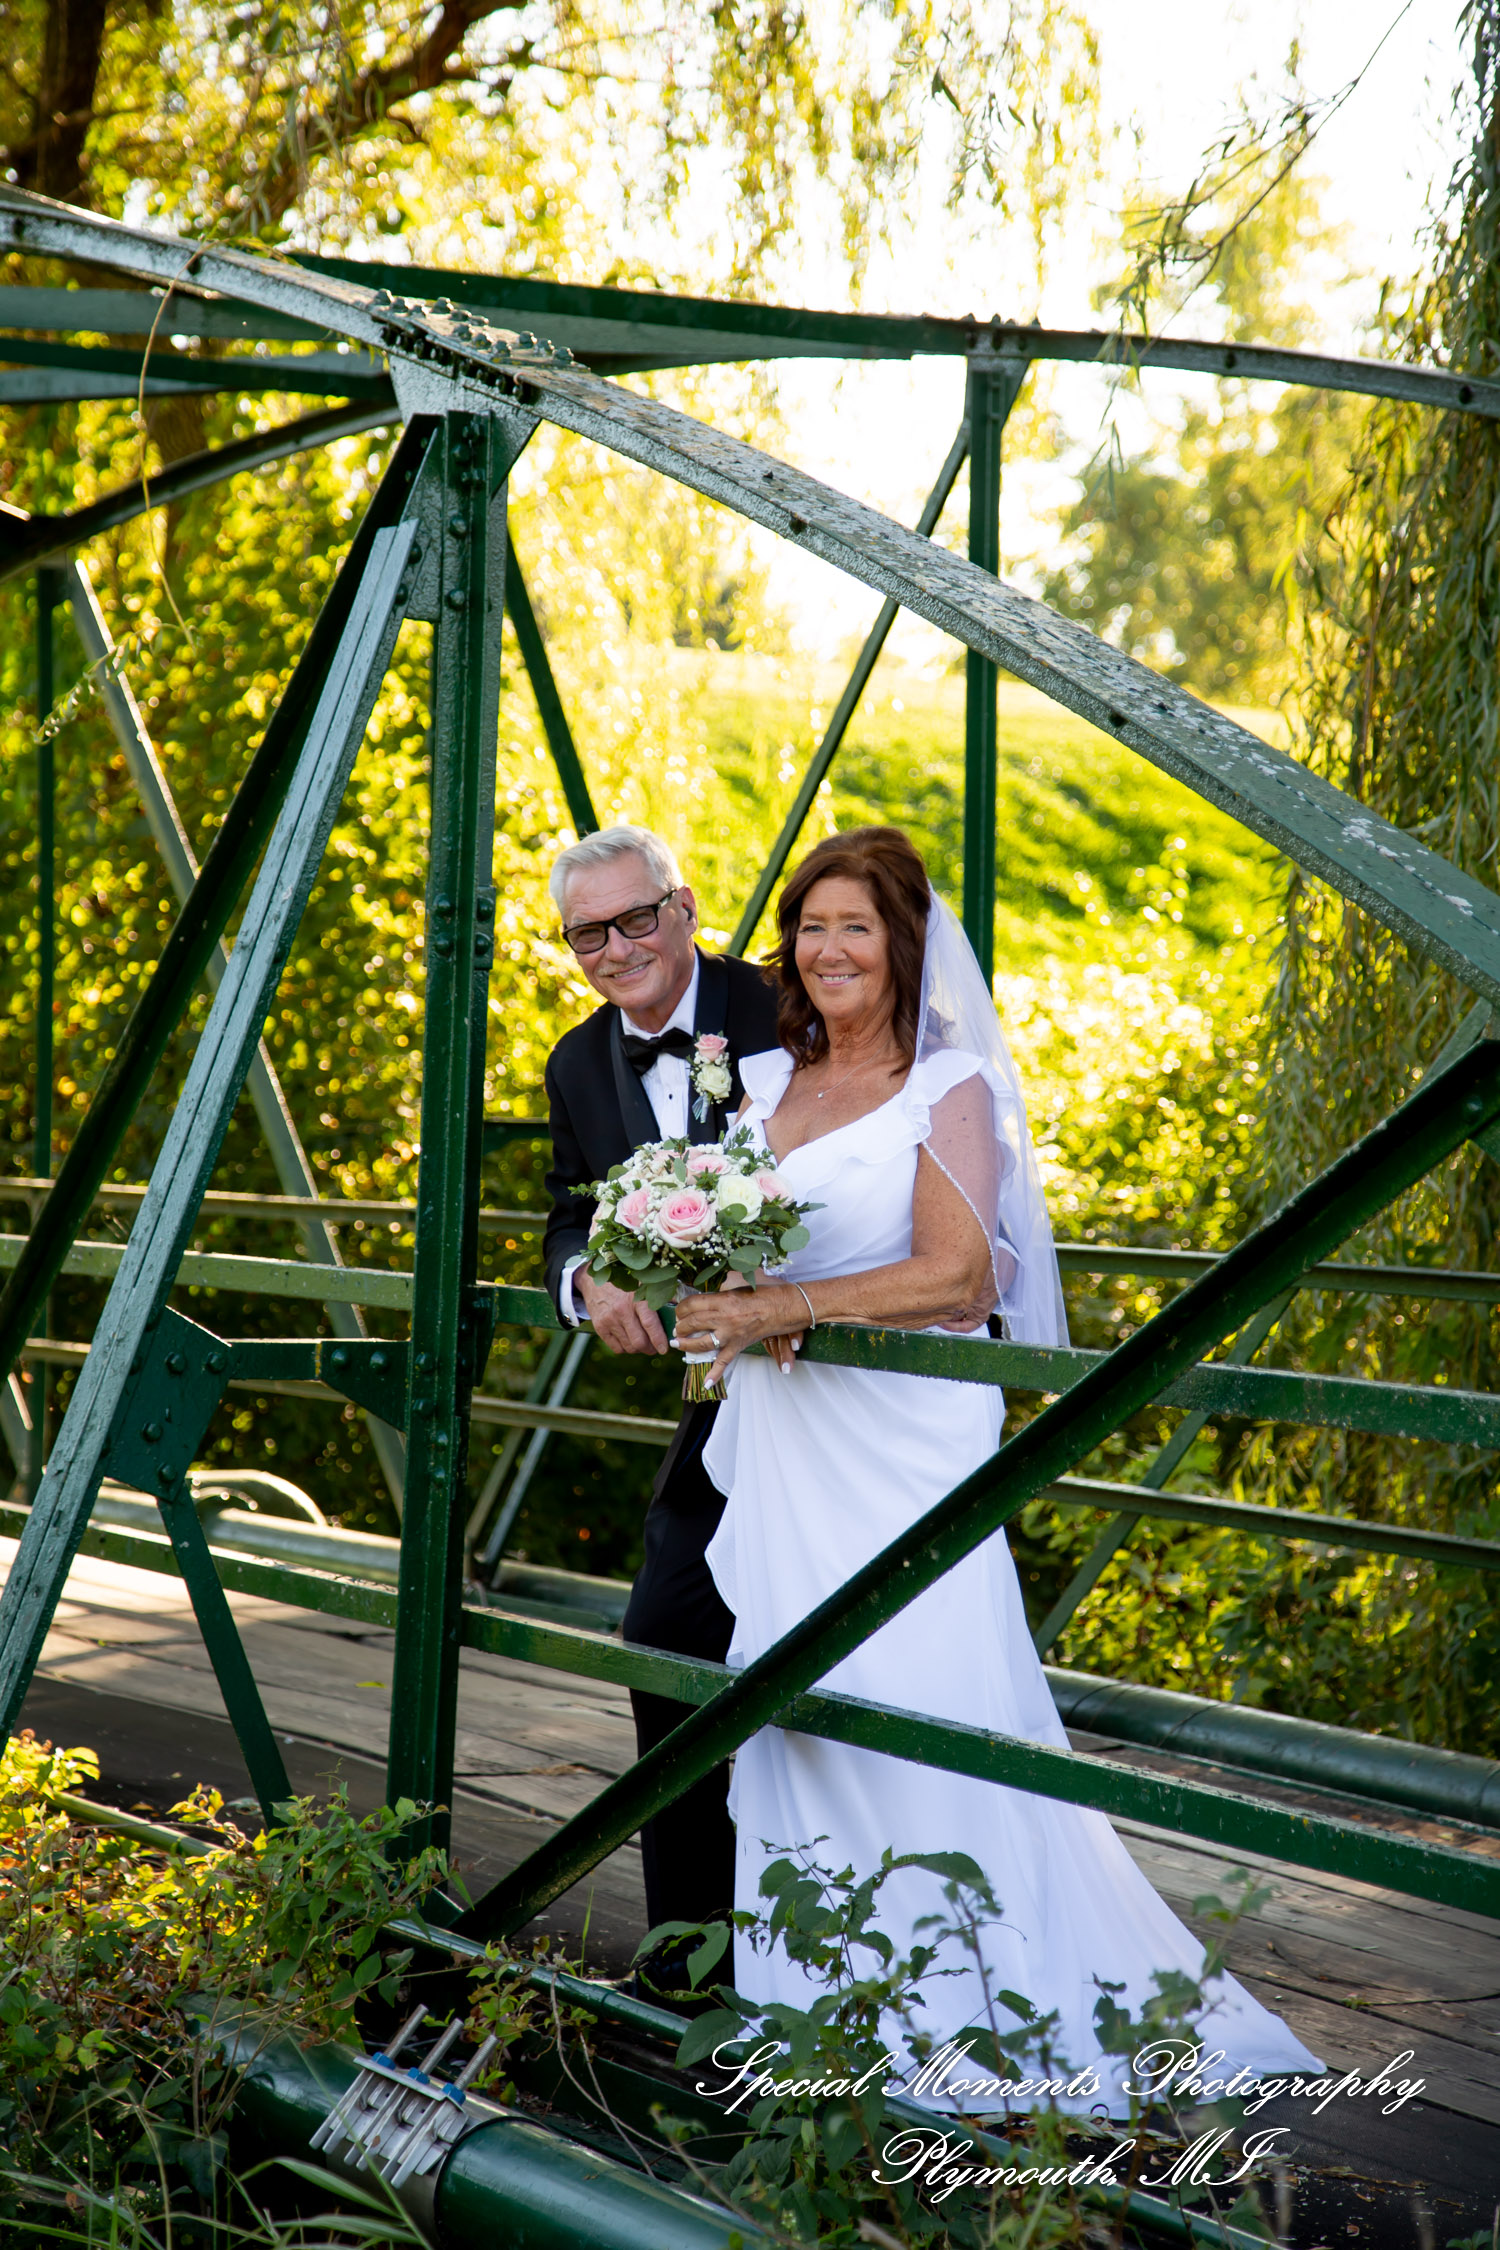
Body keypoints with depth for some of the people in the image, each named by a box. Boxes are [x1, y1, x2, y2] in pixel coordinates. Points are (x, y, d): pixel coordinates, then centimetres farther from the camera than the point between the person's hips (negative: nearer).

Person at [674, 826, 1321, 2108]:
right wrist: (734, 1317, -4)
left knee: (915, 1708, -7)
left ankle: (956, 2013, 4)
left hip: (902, 1443, -5)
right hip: (782, 1446, 6)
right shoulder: (766, 1081, 13)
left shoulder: (948, 1087, -5)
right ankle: (813, 2008, 14)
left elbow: (958, 1278, -15)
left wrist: (788, 1309, -21)